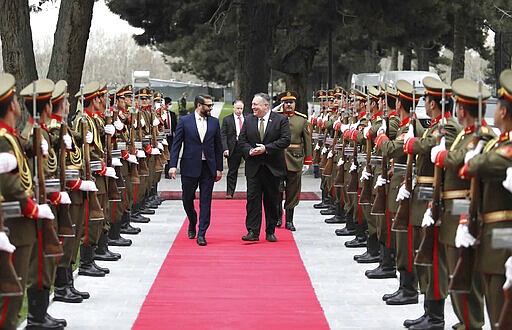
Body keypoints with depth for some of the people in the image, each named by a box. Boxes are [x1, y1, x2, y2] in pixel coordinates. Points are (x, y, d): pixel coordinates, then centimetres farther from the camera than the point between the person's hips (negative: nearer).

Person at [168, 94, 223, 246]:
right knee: (187, 199, 8)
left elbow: (218, 146, 10)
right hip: (190, 166, -1)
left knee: (205, 201, -1)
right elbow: (176, 144, -2)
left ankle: (201, 234, 2)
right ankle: (192, 223, 35)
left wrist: (219, 168, 6)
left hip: (208, 167, 1)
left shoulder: (214, 122, 7)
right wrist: (173, 165, -11)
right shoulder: (184, 121, -1)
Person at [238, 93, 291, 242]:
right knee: (253, 199, -4)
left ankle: (270, 232, 15)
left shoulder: (281, 120, -3)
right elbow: (242, 140, 8)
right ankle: (253, 232, -4)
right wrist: (250, 150, -12)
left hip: (272, 168, -2)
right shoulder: (248, 120, 8)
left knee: (271, 200, 6)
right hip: (253, 167, 2)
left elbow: (285, 140, -11)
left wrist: (266, 148, -18)